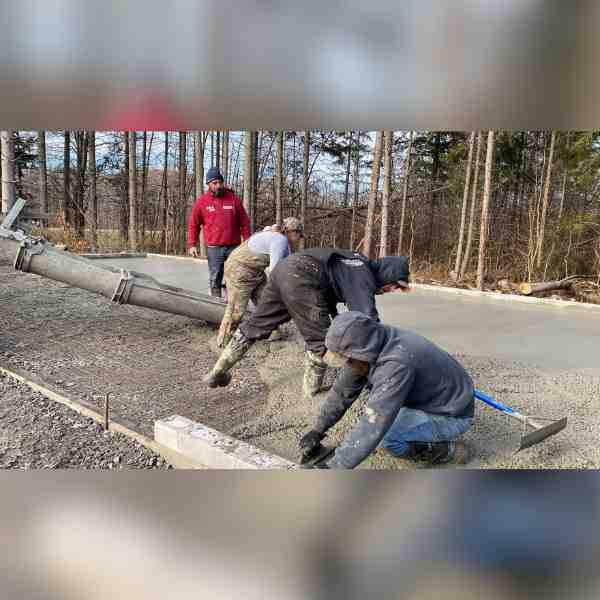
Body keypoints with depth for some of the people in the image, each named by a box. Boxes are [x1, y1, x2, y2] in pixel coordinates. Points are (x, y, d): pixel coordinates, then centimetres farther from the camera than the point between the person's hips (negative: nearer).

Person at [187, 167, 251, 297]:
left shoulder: (233, 199, 4)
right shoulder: (202, 201, 3)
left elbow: (244, 223, 7)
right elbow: (194, 224, 9)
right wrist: (192, 244, 3)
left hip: (234, 247, 0)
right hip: (214, 248, 0)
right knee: (215, 280, 4)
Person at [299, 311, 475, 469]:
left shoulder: (397, 364, -38)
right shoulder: (370, 348, -11)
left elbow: (372, 427, -40)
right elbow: (343, 390, 0)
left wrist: (332, 468, -35)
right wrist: (318, 430, -2)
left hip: (452, 416, -8)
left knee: (388, 436, -26)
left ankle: (446, 449, -2)